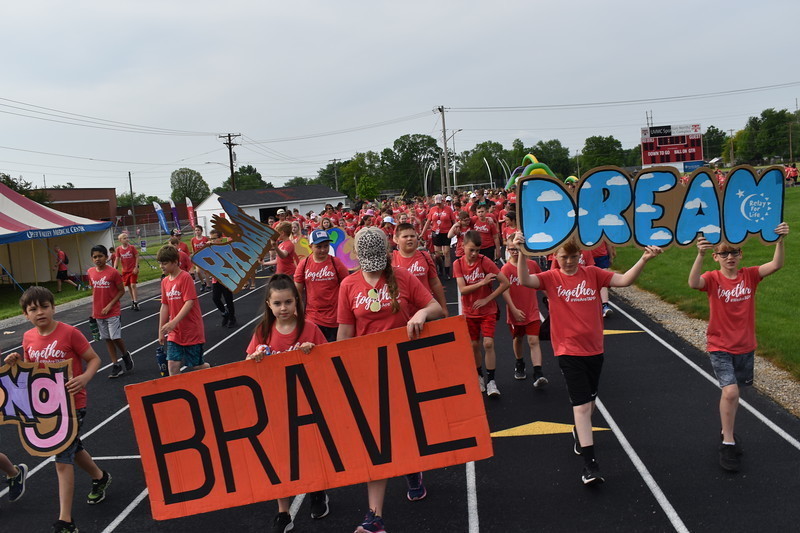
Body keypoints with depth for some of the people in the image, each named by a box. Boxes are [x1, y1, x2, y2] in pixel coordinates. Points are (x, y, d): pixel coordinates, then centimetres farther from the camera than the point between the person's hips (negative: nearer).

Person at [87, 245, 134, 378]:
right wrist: (93, 310, 10)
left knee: (116, 337, -9)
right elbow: (93, 291, 14)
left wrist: (109, 306, -14)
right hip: (98, 313, 5)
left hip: (112, 312, -5)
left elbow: (122, 291, -7)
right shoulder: (90, 272, 3)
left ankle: (126, 355, 20)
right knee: (107, 339, 9)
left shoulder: (113, 272, -12)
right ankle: (116, 366, 16)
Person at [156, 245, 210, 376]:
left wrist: (173, 322, -29)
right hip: (174, 332, 6)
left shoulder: (185, 277, -13)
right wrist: (161, 331, 13)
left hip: (192, 331, -6)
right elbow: (165, 306, 13)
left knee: (197, 366, 5)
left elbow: (189, 303, -21)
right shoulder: (165, 281, 8)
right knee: (172, 364, -5)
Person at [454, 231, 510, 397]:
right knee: (474, 346, 9)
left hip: (488, 310, -2)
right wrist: (482, 282, -26)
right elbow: (462, 289, -16)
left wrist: (487, 298, -17)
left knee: (488, 344, -11)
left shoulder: (485, 261, -14)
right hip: (469, 312, 2)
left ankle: (490, 381, -1)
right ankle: (479, 377, 27)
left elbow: (505, 283, -15)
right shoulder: (458, 264, -8)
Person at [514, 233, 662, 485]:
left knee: (589, 399, 20)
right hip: (569, 351, -4)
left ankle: (580, 433, 48)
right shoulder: (552, 278, -4)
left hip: (594, 348, 4)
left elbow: (624, 280, -6)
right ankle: (590, 464, -6)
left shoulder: (592, 273, 2)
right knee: (582, 405, -9)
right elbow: (525, 281, -21)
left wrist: (644, 260, -20)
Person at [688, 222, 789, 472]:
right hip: (720, 347, -3)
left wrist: (780, 240, -37)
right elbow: (693, 283, -35)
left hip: (745, 346, 4)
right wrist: (701, 254, -49)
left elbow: (776, 265, -20)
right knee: (730, 391, -17)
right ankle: (728, 443, -2)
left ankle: (727, 431, 41)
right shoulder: (712, 278, -13)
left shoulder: (750, 275, -5)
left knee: (732, 392, 18)